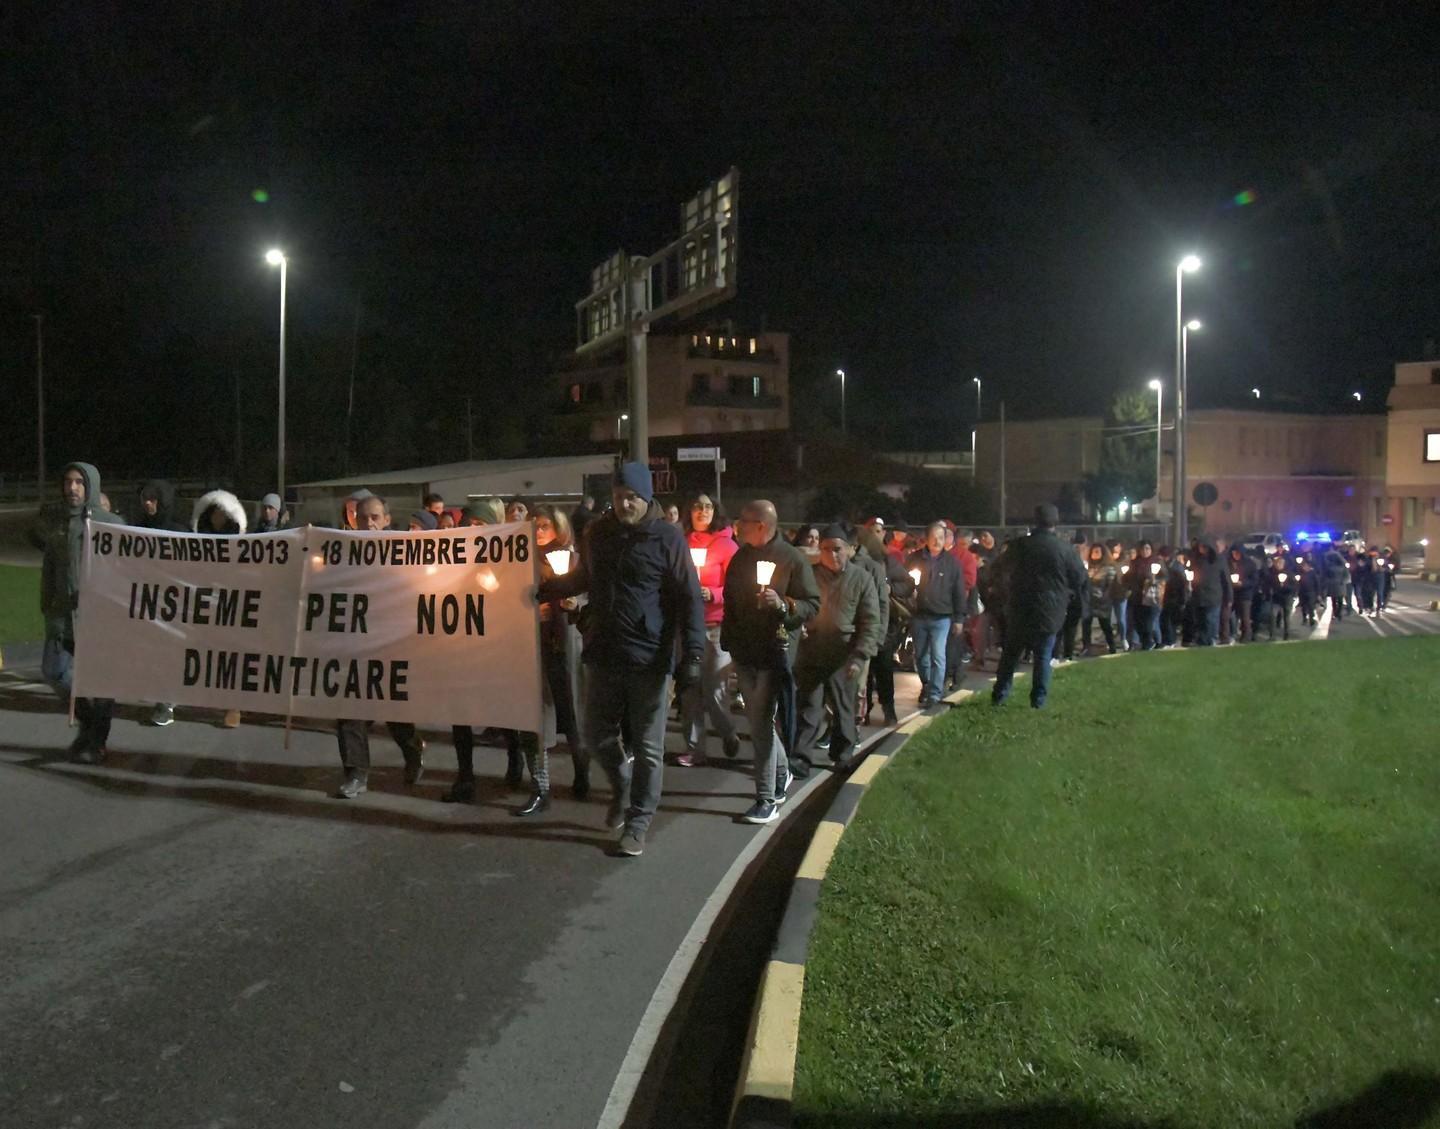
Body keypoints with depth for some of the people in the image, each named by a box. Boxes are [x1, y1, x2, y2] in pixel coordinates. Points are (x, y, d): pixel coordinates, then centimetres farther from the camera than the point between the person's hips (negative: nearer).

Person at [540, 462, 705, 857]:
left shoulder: (667, 538, -8)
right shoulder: (597, 533, 6)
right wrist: (544, 589, 10)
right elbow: (583, 578, 24)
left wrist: (692, 654, -17)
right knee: (597, 736, 12)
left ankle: (637, 823, 17)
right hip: (602, 654, 5)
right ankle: (622, 785, 41)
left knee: (648, 746, 4)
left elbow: (689, 599, -9)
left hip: (649, 659, -4)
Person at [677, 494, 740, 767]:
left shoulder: (726, 545, 0)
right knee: (689, 688, 1)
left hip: (715, 625, -3)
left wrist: (711, 595, -19)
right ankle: (694, 748, 10)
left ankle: (728, 735, 22)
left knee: (715, 689, -5)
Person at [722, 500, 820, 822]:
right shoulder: (740, 558, 9)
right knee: (757, 721, 14)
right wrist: (728, 642, 15)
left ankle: (766, 799, -2)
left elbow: (812, 605, -10)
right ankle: (782, 773, 35)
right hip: (744, 651, 6)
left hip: (774, 652, -6)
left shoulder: (792, 559, -8)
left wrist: (783, 604, -27)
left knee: (761, 723, -9)